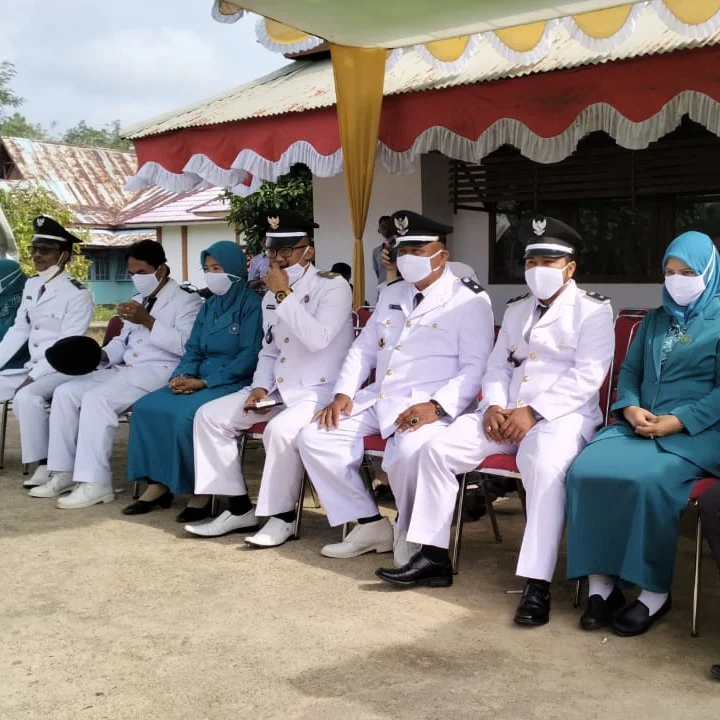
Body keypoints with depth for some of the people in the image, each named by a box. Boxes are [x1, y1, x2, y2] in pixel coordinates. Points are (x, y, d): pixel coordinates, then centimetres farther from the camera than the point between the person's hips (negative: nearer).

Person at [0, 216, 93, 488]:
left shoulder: (77, 294, -12)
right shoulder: (31, 286, 11)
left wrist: (32, 379, -22)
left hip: (63, 371, -8)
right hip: (33, 367, 8)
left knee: (26, 396, -31)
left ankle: (45, 465, -19)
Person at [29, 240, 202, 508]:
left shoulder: (186, 301, -4)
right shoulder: (138, 301, 23)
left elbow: (187, 345, -18)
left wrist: (148, 321, -21)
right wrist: (101, 354, 3)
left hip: (159, 372, -9)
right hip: (124, 369, 9)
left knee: (96, 398, -29)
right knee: (65, 392, -7)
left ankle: (95, 482, -24)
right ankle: (64, 472, -2)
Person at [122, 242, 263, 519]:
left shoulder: (251, 304, -6)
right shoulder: (209, 306, 17)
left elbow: (249, 356, -14)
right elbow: (192, 349, 15)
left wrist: (205, 382, -18)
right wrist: (182, 376, -8)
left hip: (234, 382, -8)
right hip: (200, 380, 8)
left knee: (187, 415, -32)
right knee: (146, 408, -12)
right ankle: (159, 483, -7)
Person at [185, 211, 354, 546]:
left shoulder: (333, 287, -9)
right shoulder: (271, 297, 14)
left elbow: (317, 339, -24)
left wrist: (284, 295, -19)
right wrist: (260, 387, 1)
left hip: (320, 390, -8)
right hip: (278, 390, 8)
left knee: (280, 429, -35)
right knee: (210, 415, -4)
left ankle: (282, 516, -13)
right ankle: (240, 508, 2)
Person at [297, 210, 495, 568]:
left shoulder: (469, 300, -1)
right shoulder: (392, 294, 20)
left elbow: (475, 367, -10)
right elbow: (363, 349, 21)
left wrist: (435, 406, -25)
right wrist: (343, 394, 5)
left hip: (427, 406, -7)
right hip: (377, 400, 7)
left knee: (408, 452, -36)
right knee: (314, 437, -10)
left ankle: (410, 534, -5)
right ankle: (369, 525, 1)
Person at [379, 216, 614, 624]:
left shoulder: (593, 310, 0)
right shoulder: (516, 310, 21)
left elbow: (586, 376, -11)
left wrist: (533, 412, -20)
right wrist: (493, 405, -5)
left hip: (563, 416, -6)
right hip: (506, 415, 6)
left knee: (544, 466, -38)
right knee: (439, 449, -11)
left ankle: (538, 584, -32)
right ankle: (434, 557, -3)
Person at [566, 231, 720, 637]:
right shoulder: (654, 321, 22)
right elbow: (629, 373, 17)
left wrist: (675, 421, -16)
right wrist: (630, 408, -4)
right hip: (638, 426, 5)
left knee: (648, 480, -35)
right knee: (586, 470, -24)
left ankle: (656, 592, -18)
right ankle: (601, 583, -19)